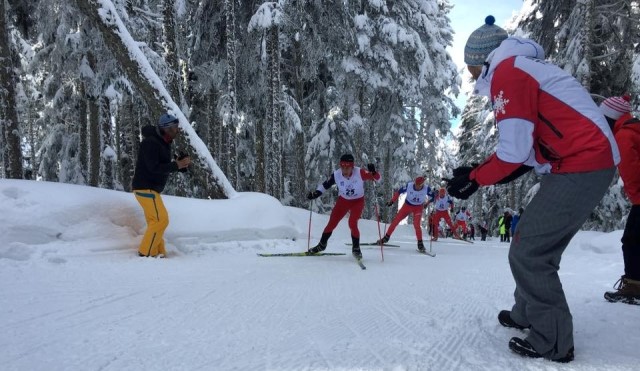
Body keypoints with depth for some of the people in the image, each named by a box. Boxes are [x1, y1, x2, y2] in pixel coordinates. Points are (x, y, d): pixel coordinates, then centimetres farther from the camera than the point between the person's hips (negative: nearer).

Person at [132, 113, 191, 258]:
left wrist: (180, 164, -3)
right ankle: (145, 253, -5)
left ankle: (157, 254, 17)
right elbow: (154, 168, -25)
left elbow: (164, 167, 13)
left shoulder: (162, 143, 12)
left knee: (156, 221, 11)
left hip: (151, 188, 10)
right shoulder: (150, 142, -17)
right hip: (145, 188, -10)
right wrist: (177, 165, -22)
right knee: (161, 220, -13)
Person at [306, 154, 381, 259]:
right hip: (343, 201, 3)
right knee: (332, 223, 5)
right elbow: (325, 184, -5)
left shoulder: (360, 173, -29)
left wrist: (373, 172, -47)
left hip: (358, 201, -3)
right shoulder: (336, 175, -22)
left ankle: (356, 248, 4)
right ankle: (322, 245, 28)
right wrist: (316, 193, -17)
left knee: (352, 224, -19)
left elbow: (377, 178, -26)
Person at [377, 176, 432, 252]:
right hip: (407, 205, 2)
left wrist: (426, 203, -16)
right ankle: (386, 237, 12)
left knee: (416, 224, -21)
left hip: (418, 208, -2)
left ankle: (420, 243, -5)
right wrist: (392, 201, -11)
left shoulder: (426, 189, -22)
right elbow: (399, 192, -9)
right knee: (396, 220, -2)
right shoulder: (409, 185, -22)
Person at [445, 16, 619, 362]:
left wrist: (474, 178, -4)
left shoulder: (506, 72, -11)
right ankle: (526, 314, 33)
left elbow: (514, 150, -17)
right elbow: (530, 143, 16)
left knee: (527, 253, -4)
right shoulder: (522, 68, 20)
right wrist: (482, 172, 10)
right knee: (536, 245, 18)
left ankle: (552, 343, 8)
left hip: (579, 167, -10)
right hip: (589, 162, 10)